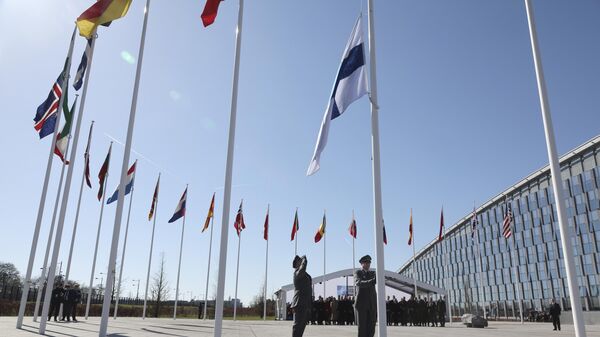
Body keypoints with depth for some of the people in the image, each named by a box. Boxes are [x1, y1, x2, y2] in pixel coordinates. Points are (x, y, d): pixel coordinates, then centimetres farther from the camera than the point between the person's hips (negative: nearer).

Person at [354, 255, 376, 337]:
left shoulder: (372, 274, 17)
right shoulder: (357, 273, -2)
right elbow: (359, 283, -21)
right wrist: (372, 281, -37)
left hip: (372, 304, 5)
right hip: (361, 304, -5)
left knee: (371, 329, 4)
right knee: (362, 328, -4)